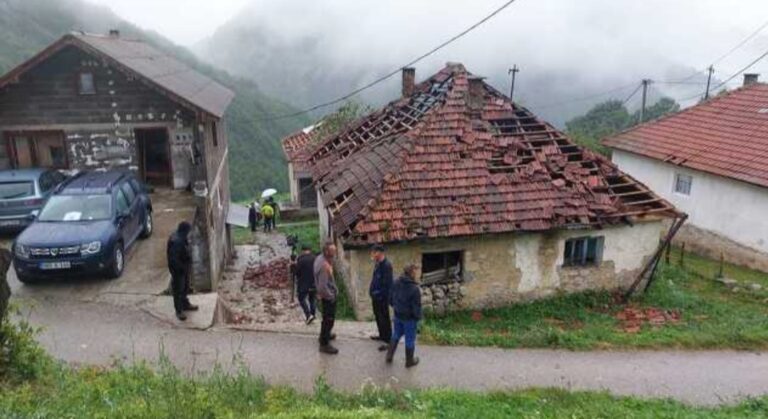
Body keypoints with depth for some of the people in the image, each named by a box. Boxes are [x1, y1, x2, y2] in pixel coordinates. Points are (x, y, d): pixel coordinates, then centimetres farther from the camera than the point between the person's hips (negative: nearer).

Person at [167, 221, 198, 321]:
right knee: (178, 290, 7)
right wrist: (182, 268, -20)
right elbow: (173, 259, -29)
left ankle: (185, 304, 43)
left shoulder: (181, 237, -2)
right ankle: (179, 311, 21)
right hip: (178, 269, -9)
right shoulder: (176, 241, -32)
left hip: (184, 267, 9)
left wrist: (188, 264, 13)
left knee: (185, 287, 25)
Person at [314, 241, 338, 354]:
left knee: (327, 317, 27)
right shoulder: (324, 265, -32)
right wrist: (331, 296, -19)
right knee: (329, 319, 3)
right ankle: (324, 344, 15)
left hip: (327, 294, 10)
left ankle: (325, 335, 46)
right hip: (328, 296, -10)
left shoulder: (320, 257, -3)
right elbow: (323, 286, -30)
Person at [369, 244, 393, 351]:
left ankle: (388, 341, 9)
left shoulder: (386, 265, -23)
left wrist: (383, 297, -24)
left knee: (384, 319, -1)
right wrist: (373, 292, 14)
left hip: (382, 297, -10)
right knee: (378, 316, 22)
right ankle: (382, 335, 38)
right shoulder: (378, 264, 7)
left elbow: (387, 283, -25)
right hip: (376, 296, 10)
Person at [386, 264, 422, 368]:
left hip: (397, 315, 6)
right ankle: (409, 361, 32)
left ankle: (389, 356, 34)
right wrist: (418, 317, -4)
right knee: (410, 339, 14)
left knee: (396, 335, 26)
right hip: (409, 318, -6)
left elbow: (391, 297, 4)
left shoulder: (397, 283, -9)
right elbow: (416, 306, -22)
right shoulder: (415, 289, -29)